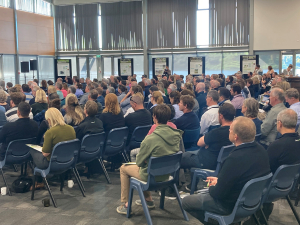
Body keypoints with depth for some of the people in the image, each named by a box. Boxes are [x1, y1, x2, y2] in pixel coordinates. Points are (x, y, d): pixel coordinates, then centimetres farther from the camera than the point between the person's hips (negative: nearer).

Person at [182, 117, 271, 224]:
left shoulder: (235, 159, -34)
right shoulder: (261, 150, -8)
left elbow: (218, 193, -23)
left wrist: (211, 188, -2)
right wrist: (219, 180, 8)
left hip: (231, 205, -8)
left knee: (186, 201, 9)